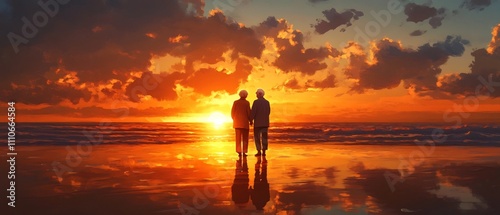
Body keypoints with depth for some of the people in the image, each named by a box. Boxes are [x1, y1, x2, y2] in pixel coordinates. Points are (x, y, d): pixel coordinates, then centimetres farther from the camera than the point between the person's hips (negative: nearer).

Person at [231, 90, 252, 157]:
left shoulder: (235, 102, 2)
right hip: (245, 122, -3)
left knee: (238, 138, 6)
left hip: (237, 122, 3)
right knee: (245, 138, 4)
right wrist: (250, 120, 5)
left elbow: (232, 112, 2)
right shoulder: (247, 103, -7)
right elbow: (248, 112, -10)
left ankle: (239, 152, 2)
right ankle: (244, 152, -2)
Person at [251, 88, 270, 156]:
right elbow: (268, 112, 11)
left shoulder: (256, 102, -12)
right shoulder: (267, 102, 4)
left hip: (257, 122, -4)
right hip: (265, 122, 4)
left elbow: (253, 112, -14)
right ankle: (264, 151, 4)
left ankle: (259, 151, -2)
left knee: (257, 137, 3)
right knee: (264, 137, 7)